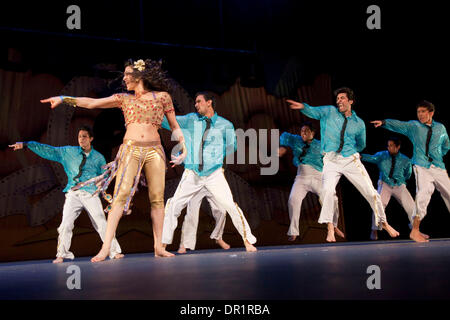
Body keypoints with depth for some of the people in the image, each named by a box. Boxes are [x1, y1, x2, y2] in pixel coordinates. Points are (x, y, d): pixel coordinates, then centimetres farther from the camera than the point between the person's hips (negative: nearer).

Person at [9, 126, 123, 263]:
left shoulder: (98, 158, 10)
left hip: (91, 194, -1)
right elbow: (49, 151, 8)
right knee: (66, 224, -10)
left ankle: (114, 251, 0)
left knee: (101, 223, -8)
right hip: (73, 194, 1)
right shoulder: (69, 152, 10)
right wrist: (26, 144, 3)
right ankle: (61, 254, 2)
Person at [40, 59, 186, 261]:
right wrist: (64, 99, 9)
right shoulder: (124, 99, 15)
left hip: (154, 151, 0)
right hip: (130, 149, 0)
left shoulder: (162, 96, 10)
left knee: (157, 198, -4)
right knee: (121, 195, -13)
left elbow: (174, 126, 14)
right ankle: (106, 247, -17)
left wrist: (183, 146, 2)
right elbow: (92, 103, 13)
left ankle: (158, 247, 3)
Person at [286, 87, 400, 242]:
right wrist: (303, 107, -28)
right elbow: (314, 112, -10)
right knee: (328, 190, -25)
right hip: (331, 161, -1)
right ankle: (330, 228, -16)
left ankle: (384, 222, 23)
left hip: (351, 160, 2)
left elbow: (361, 145, 22)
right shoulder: (330, 112, 6)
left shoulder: (359, 123, 8)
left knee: (370, 192, 3)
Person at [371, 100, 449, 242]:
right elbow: (398, 125, -9)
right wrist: (383, 122, -25)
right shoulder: (413, 126, 6)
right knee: (423, 193, -21)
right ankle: (415, 231, -18)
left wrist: (437, 156, 15)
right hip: (422, 167, -4)